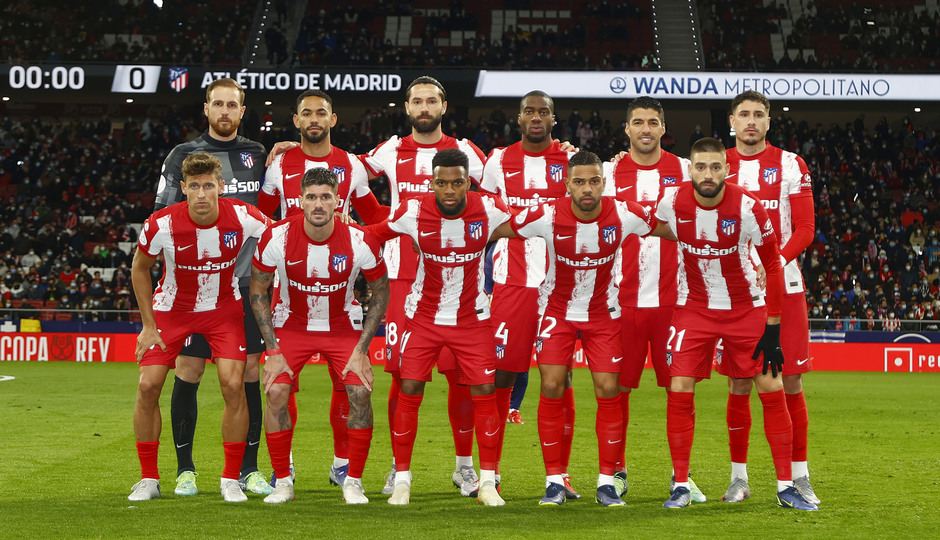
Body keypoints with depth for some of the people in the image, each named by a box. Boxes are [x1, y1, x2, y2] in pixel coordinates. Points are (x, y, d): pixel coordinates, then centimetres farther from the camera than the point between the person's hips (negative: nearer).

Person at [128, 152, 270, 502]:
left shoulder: (243, 217, -23)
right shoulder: (162, 225, -23)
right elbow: (139, 269, -3)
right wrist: (148, 325, -4)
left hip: (224, 308, 0)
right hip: (172, 308, 0)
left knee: (233, 384, -16)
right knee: (148, 385, -10)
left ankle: (231, 480, -2)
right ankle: (148, 479, 5)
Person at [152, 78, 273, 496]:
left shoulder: (257, 155, 12)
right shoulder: (183, 156, 4)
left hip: (246, 279, 2)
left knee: (249, 371, 2)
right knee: (189, 369, -2)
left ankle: (249, 469, 9)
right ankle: (185, 469, 7)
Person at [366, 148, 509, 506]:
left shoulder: (489, 209, -14)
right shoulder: (413, 212, -15)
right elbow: (368, 236, 1)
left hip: (472, 317, 1)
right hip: (423, 316, 0)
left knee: (485, 393, -4)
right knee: (409, 391, -6)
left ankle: (488, 483, 7)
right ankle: (402, 479, 6)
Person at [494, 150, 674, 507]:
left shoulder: (624, 214, -18)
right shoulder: (546, 216, -22)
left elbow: (672, 232, -1)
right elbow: (494, 232, -9)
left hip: (603, 313, 1)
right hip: (557, 310, -1)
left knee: (608, 390, -5)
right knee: (552, 388, -10)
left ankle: (607, 482, 4)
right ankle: (554, 481, -1)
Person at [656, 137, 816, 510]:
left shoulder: (747, 207, -19)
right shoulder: (672, 202, -14)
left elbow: (772, 265, -9)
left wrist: (773, 326, -11)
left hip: (746, 308, -1)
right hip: (694, 308, 1)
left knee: (771, 388, -4)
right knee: (679, 390, -9)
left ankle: (785, 487, 6)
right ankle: (681, 486, 2)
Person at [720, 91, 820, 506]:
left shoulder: (790, 165, 4)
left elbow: (805, 227, -1)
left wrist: (776, 260, -16)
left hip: (783, 285, -1)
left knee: (790, 382, -2)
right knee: (739, 385, 2)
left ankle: (799, 477, 6)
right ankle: (739, 477, 11)